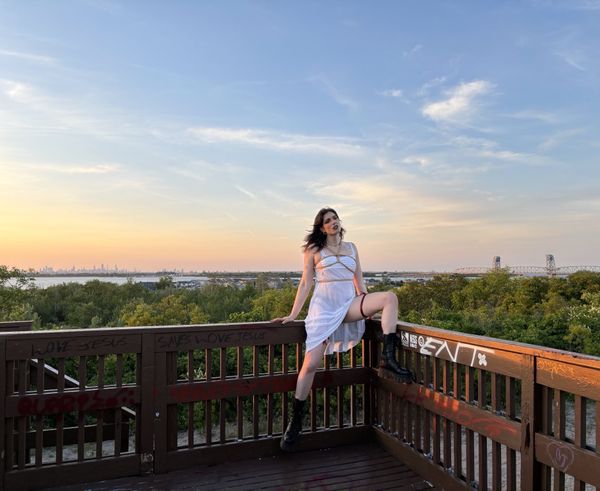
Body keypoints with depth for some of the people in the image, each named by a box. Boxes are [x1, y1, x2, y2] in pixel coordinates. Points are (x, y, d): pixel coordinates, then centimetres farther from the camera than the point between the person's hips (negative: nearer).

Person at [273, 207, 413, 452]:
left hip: (349, 305, 3)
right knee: (311, 363, -12)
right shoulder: (314, 250, 6)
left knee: (390, 297, -22)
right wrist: (293, 314, 1)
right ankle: (295, 422, 3)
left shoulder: (351, 247, 16)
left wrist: (369, 308, 14)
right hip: (324, 307, -3)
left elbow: (359, 280, 18)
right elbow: (306, 283, 5)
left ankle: (388, 358, -22)